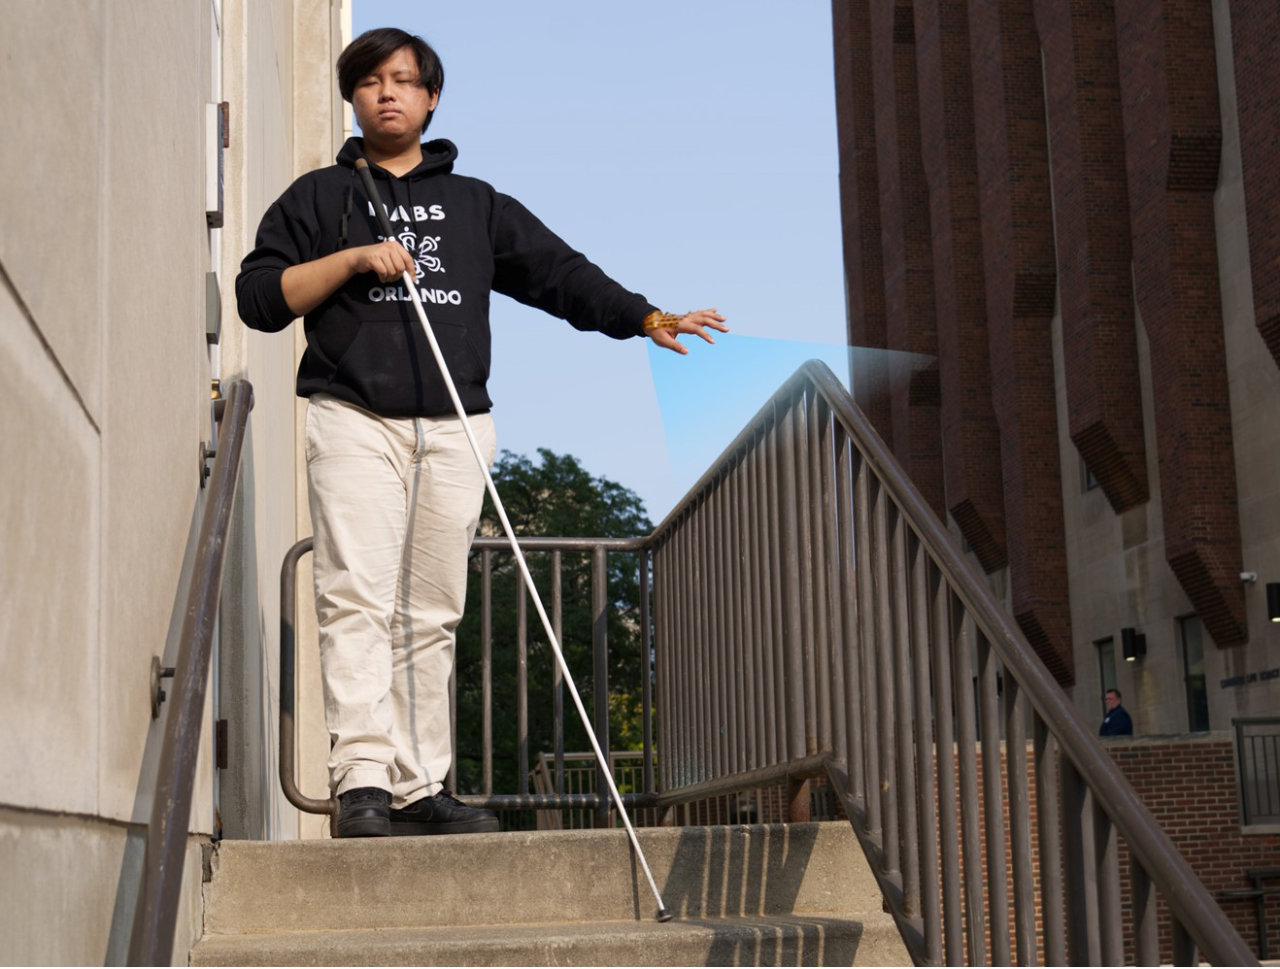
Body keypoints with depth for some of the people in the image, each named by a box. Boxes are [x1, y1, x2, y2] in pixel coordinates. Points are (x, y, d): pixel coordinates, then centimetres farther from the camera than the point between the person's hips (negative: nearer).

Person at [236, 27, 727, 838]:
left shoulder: (477, 205, 22)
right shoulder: (319, 198, 15)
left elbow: (560, 270, 14)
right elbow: (258, 297, 6)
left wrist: (645, 317, 1)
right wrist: (352, 259, -7)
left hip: (455, 430, 3)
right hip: (355, 416, -2)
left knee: (433, 613, 2)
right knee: (358, 598, -14)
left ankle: (420, 788, 5)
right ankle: (362, 781, -19)